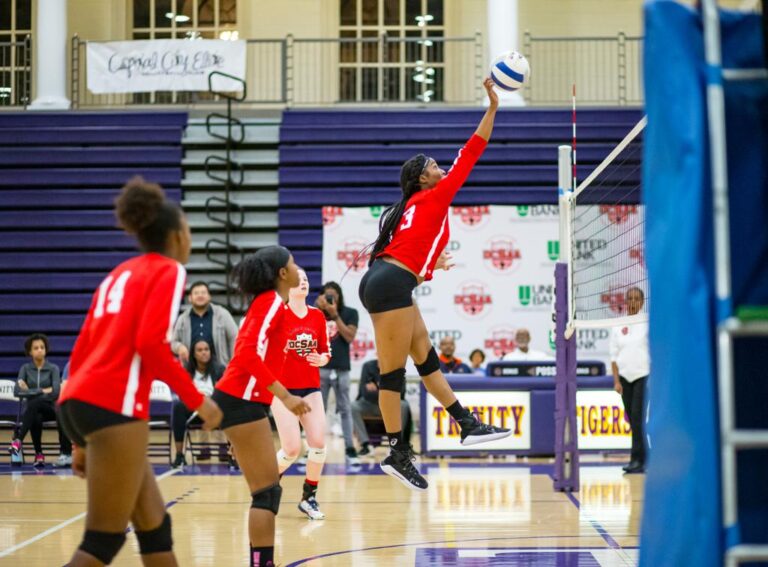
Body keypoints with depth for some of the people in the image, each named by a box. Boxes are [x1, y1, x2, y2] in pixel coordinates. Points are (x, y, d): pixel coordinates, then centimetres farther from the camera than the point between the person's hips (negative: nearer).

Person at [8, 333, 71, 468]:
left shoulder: (53, 368, 3)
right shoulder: (25, 368, 8)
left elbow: (56, 391, -13)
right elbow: (17, 391, -7)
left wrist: (31, 391, -11)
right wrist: (42, 390, -14)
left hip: (49, 408, -1)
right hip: (32, 410, 1)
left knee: (34, 403, -38)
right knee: (35, 419, -38)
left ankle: (18, 441, -46)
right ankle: (38, 454, -33)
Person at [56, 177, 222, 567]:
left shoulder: (120, 274, 25)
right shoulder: (168, 270, 2)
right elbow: (152, 345, -14)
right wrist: (197, 400, -4)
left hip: (78, 401, 9)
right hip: (112, 406, -9)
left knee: (154, 525, 14)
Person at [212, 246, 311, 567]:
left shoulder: (269, 302, 16)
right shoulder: (272, 302, -11)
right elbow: (250, 354, -22)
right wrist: (285, 396, -23)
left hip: (241, 401, 9)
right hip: (242, 402, -9)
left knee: (267, 490, 11)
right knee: (268, 492, -7)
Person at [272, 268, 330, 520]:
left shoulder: (317, 316, 6)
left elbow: (325, 352, 12)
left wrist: (321, 359, -9)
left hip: (310, 388, 4)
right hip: (283, 388, -4)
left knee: (318, 443, -9)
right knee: (292, 450, -8)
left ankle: (309, 497, 9)